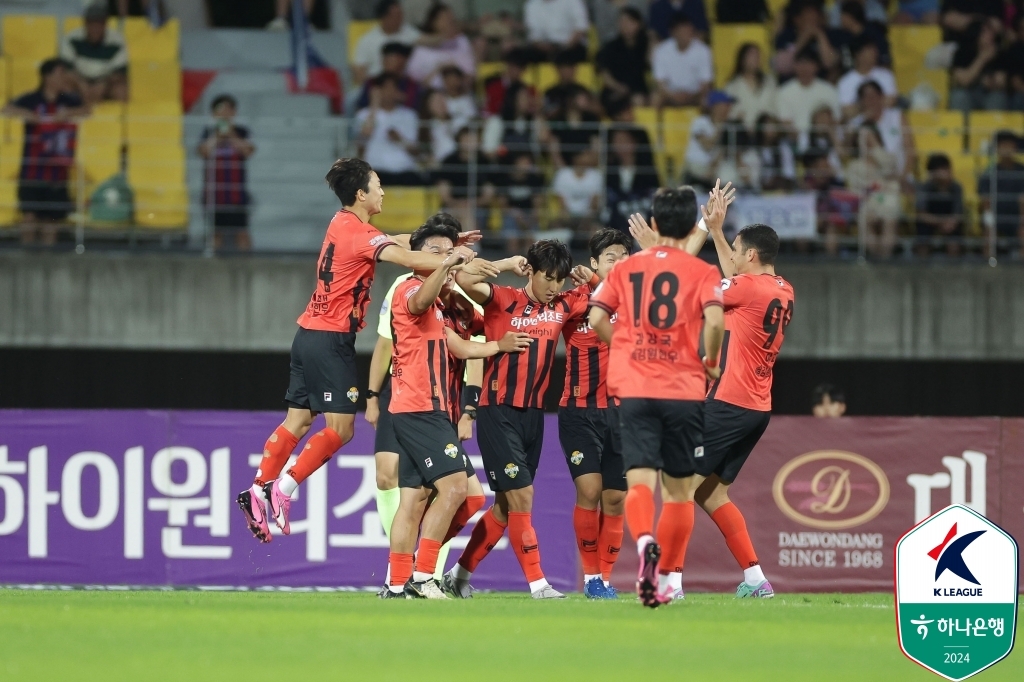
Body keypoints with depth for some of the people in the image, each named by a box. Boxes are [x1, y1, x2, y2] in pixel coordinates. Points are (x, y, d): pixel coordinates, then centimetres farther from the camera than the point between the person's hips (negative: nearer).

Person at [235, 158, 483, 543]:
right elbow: (408, 259, -26)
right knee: (341, 428, -6)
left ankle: (258, 491, 7)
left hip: (310, 335, 9)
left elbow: (398, 244, 17)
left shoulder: (343, 224, 12)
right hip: (331, 339, -9)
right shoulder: (357, 232, -15)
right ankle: (284, 488, -8)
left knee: (297, 421, 11)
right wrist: (456, 262, -22)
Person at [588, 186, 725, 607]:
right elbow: (714, 321, -16)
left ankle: (645, 542, -39)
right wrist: (710, 363, 1)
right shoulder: (702, 273, 1)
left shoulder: (626, 269, 8)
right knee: (678, 488, 13)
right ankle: (666, 579, 16)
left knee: (640, 482, -9)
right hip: (684, 392, -1)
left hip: (634, 391, 1)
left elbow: (596, 321, 1)